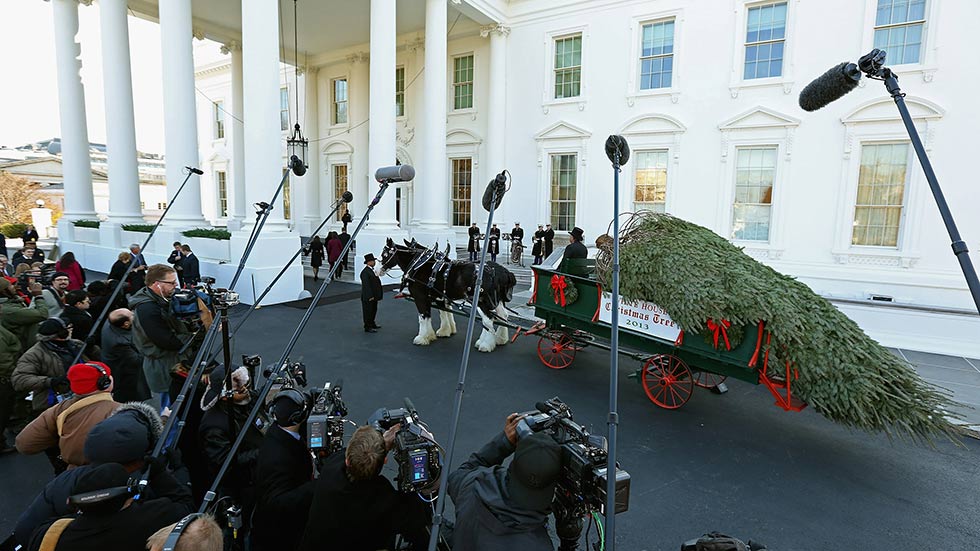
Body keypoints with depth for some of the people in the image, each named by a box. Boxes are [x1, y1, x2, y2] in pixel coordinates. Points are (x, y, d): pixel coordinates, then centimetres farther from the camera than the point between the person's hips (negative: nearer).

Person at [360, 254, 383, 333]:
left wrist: (376, 295, 18)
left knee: (373, 310, 20)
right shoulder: (365, 272, -20)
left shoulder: (371, 270, 11)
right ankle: (367, 327, 8)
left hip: (374, 296, 10)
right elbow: (366, 285, -23)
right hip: (368, 297, -10)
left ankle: (372, 324, 34)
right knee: (368, 311, 0)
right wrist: (370, 296, -24)